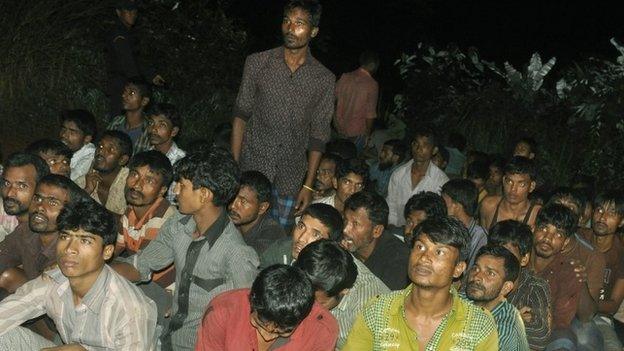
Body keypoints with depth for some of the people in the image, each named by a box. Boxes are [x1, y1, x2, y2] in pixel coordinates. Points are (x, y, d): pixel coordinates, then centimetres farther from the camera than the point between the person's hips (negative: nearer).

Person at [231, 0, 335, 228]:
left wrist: (309, 185, 0)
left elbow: (318, 136, 3)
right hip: (252, 169, 0)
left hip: (291, 179, 1)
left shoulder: (324, 79, 0)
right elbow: (241, 115, 3)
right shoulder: (257, 63, -1)